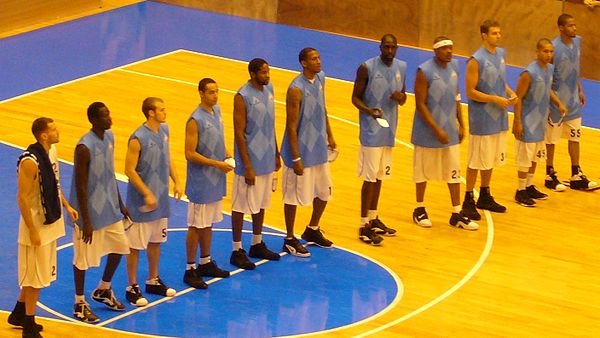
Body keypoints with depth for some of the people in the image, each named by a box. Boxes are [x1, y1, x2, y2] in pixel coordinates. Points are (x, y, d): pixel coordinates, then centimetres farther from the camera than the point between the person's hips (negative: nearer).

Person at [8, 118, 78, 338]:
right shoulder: (30, 161, -25)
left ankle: (18, 314, 35)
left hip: (51, 221, 9)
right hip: (36, 224, -9)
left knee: (39, 275, 20)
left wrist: (66, 206, 12)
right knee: (36, 277, 1)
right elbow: (22, 198, -23)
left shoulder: (52, 151, 2)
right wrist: (33, 231, -21)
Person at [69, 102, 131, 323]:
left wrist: (120, 204, 18)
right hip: (91, 211, -8)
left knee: (119, 247, 17)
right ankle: (79, 304, 19)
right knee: (83, 258, 5)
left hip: (109, 208, 8)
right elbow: (80, 186, -21)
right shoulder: (85, 147, -24)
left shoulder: (109, 137, 1)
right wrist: (86, 221, -20)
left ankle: (103, 290, 36)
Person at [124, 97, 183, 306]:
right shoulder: (138, 138, -21)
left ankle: (153, 281, 32)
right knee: (135, 245, 2)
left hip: (161, 199, 8)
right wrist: (147, 194, -20)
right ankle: (132, 287, 11)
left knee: (156, 241, 18)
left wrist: (176, 182, 7)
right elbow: (130, 170, -19)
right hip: (141, 201, -8)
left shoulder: (164, 130, 3)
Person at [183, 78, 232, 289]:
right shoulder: (195, 120, -20)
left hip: (216, 181, 8)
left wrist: (226, 155, 3)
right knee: (196, 226, -1)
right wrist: (217, 164, -20)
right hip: (200, 183, -8)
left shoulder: (217, 111, 6)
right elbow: (190, 154, -20)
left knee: (208, 224, 18)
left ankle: (206, 263, 30)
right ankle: (190, 270, 6)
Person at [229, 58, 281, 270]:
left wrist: (276, 153, 17)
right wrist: (247, 167, -19)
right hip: (250, 161, -8)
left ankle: (257, 245, 31)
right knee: (241, 205, 2)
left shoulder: (269, 89, 5)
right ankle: (237, 251, 10)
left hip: (266, 159, 8)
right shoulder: (242, 97, -18)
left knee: (261, 203, 17)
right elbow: (239, 133, -18)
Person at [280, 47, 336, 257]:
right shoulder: (296, 89, -21)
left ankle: (312, 230, 37)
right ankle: (290, 239, 16)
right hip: (301, 150, -8)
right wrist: (296, 158, -20)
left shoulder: (320, 79, 3)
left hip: (318, 149, 8)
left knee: (324, 191, 17)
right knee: (293, 195, 3)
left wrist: (329, 136, 18)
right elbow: (291, 125, -20)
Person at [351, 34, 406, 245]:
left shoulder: (401, 67, 6)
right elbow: (355, 97, -8)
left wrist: (401, 96, -10)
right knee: (370, 177, -6)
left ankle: (373, 218, 28)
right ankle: (364, 225, -1)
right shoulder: (367, 68, -12)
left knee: (379, 176, 15)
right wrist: (368, 110, -28)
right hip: (371, 131, -6)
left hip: (389, 130, 6)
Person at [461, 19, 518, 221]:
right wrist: (496, 99, -20)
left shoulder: (501, 54, 6)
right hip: (482, 120, -7)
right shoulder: (476, 60, -17)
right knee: (476, 162, 0)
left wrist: (510, 93, 0)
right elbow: (470, 92, -17)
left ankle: (485, 197, 31)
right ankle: (468, 201, 10)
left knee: (491, 160, 17)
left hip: (499, 119, 8)